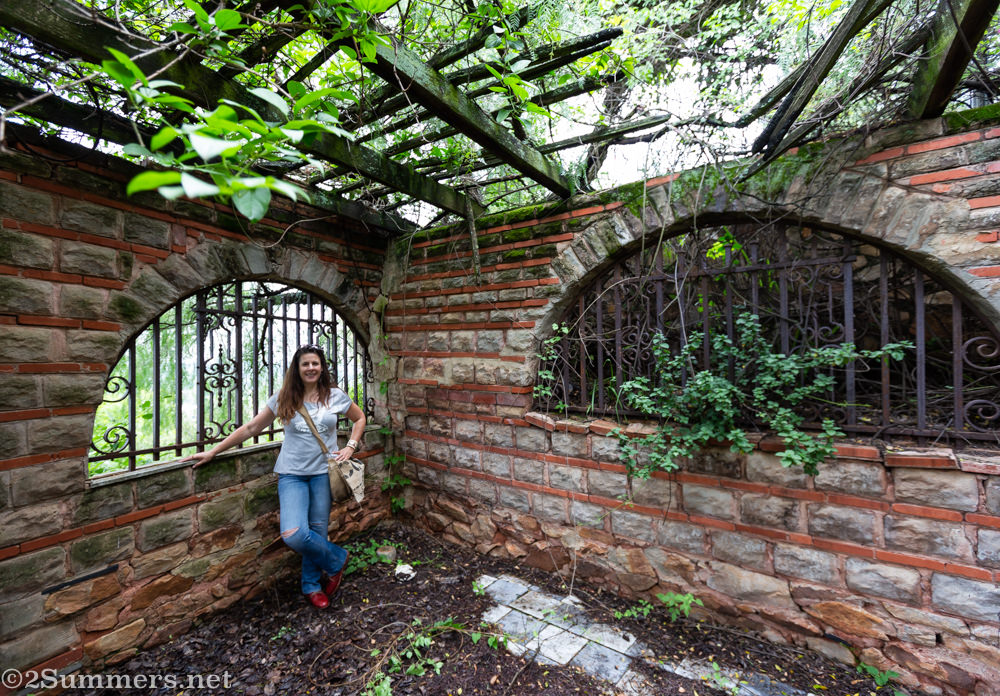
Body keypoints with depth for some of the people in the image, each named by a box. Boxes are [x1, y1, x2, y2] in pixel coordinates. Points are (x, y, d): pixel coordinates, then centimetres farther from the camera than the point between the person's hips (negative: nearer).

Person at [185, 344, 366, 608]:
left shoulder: (335, 396, -1)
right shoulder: (284, 398, 0)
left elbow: (359, 418, 14)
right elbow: (251, 428, 5)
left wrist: (350, 447, 2)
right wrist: (212, 452, 5)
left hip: (323, 472, 0)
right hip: (292, 474, 0)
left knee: (317, 531, 6)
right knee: (294, 534, -15)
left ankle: (311, 585, 33)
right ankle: (337, 559, 12)